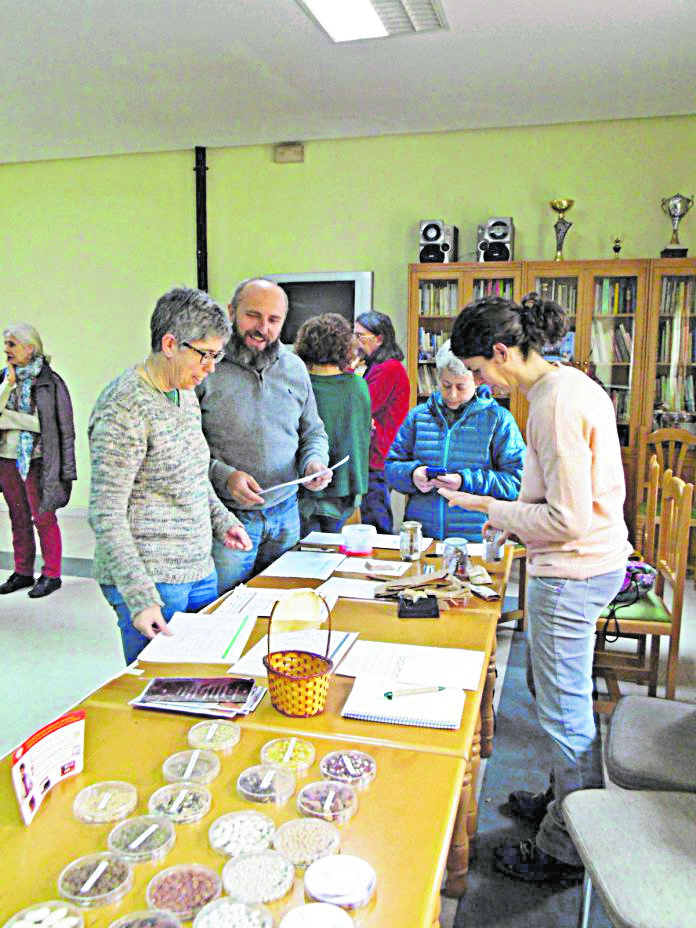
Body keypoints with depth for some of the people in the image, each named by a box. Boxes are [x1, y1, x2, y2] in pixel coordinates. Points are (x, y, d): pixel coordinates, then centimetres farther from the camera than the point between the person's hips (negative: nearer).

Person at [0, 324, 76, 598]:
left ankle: (51, 575, 12)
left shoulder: (48, 380, -9)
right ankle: (23, 573, 25)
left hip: (35, 461, -6)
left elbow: (59, 425, -14)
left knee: (43, 519, 1)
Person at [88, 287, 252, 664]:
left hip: (200, 571, 8)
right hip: (152, 579, -8)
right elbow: (106, 516, -19)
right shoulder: (125, 408, -18)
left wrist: (222, 520, 8)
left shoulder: (186, 395, 10)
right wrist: (140, 599, -25)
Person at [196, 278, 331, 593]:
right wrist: (223, 475, -23)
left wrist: (314, 462, -3)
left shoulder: (295, 368, 9)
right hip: (227, 519, -4)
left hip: (286, 516, 5)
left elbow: (314, 433, 18)